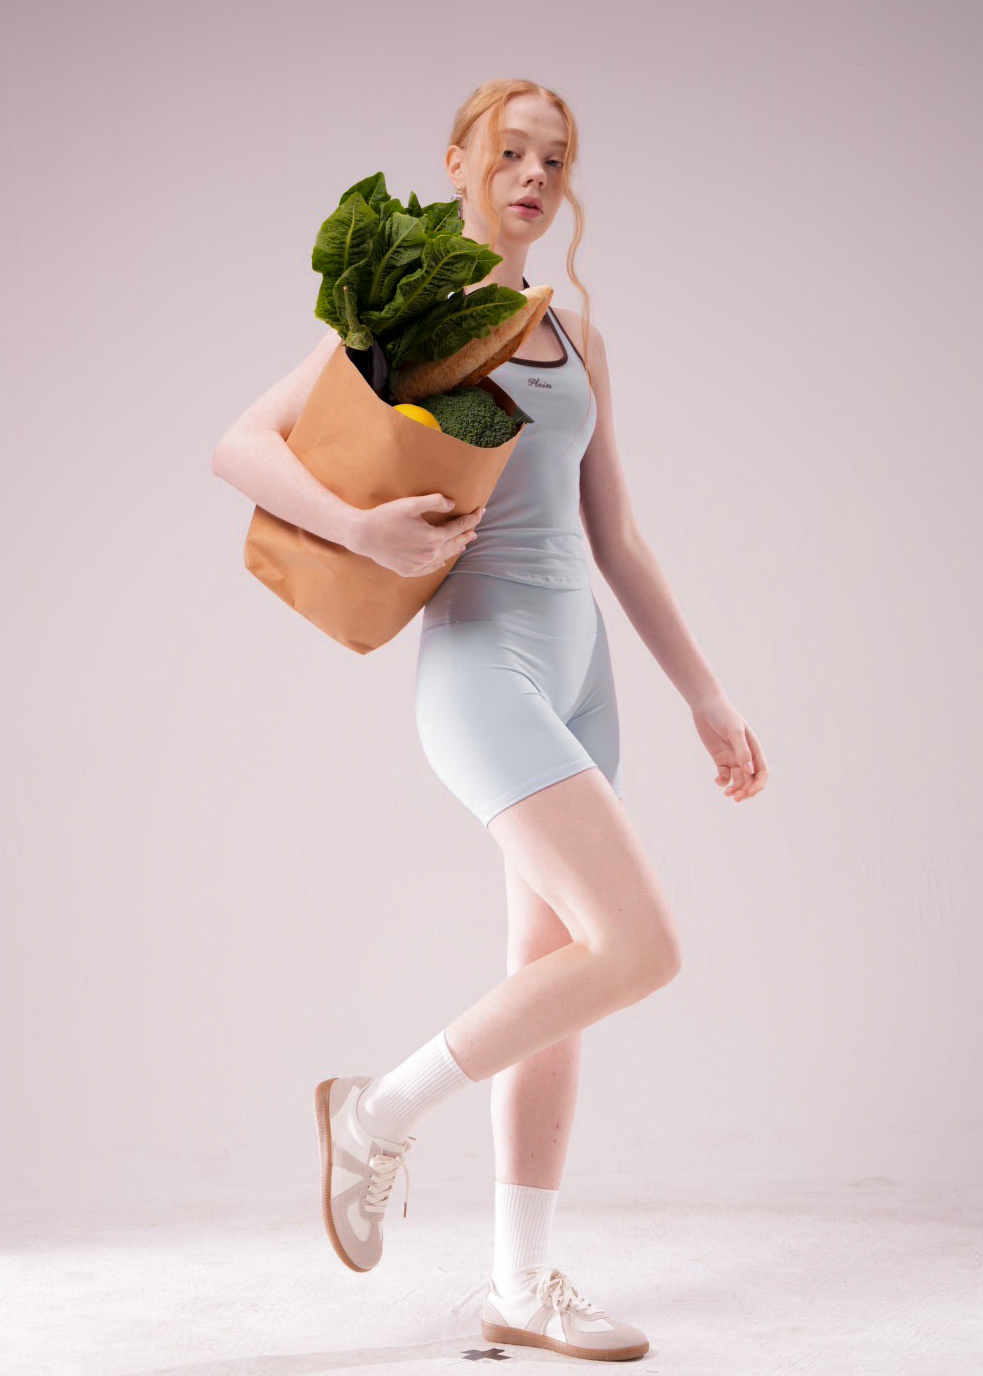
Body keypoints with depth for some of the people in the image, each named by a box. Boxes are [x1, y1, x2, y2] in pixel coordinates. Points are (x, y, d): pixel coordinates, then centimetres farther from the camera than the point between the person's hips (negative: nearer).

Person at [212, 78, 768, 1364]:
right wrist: (363, 530, -25)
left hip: (578, 667, 7)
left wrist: (706, 694, 14)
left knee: (555, 975, 7)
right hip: (482, 669, -7)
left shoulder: (574, 337, 16)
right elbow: (242, 446, -7)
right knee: (640, 946, -17)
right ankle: (381, 1112, 2)